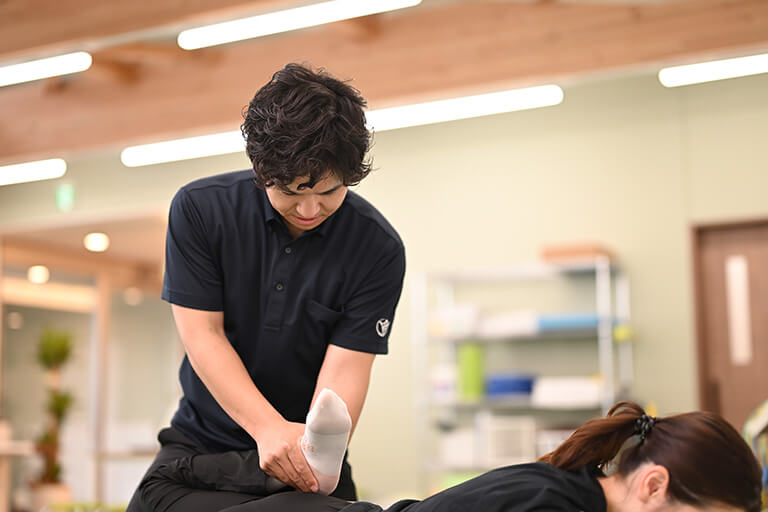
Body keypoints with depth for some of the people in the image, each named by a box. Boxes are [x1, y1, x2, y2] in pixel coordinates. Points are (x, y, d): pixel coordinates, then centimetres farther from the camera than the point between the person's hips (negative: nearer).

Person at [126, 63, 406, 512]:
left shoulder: (378, 248, -12)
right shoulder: (198, 209, -9)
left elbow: (344, 369, -15)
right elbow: (203, 336, -13)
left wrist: (319, 460, -33)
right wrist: (269, 428, -27)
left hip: (302, 460, 0)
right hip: (201, 445, 1)